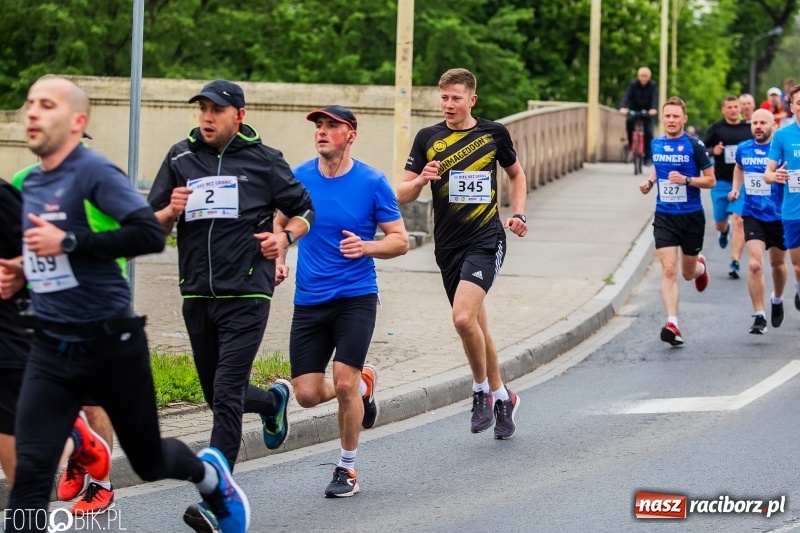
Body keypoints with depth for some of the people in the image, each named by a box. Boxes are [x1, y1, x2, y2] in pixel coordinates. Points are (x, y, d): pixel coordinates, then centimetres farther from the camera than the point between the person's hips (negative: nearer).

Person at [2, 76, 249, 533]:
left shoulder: (94, 172, -14)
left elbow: (150, 235, -25)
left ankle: (211, 475, 46)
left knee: (149, 461, 14)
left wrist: (67, 243, -27)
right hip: (51, 350, 5)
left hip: (110, 344, -5)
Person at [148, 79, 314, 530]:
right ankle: (274, 400, 48)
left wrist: (286, 237, -8)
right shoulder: (181, 159, 7)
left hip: (246, 295, -5)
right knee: (219, 397, 15)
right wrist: (171, 211, -11)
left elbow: (304, 210, 11)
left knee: (226, 396, -13)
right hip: (197, 295, 5)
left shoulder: (263, 160, 0)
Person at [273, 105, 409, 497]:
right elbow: (281, 222, 18)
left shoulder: (372, 183, -6)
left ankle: (347, 469, 8)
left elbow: (400, 241, -2)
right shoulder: (298, 178, 2)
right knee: (307, 394, -2)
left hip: (356, 297, -3)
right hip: (309, 300, 3)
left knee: (344, 384, -13)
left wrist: (366, 247, -21)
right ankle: (363, 385, 33)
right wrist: (278, 259, -1)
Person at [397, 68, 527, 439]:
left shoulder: (494, 133, 2)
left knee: (463, 317, -22)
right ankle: (502, 397, 29)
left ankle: (482, 390, 0)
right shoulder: (428, 138, 4)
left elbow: (516, 174, 19)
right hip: (448, 244, 3)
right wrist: (422, 179, -19)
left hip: (485, 240, -3)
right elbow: (402, 195, 2)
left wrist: (518, 214, 6)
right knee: (475, 324, 11)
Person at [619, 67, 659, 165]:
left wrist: (654, 109, -47)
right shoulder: (633, 85, -12)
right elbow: (627, 96, -25)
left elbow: (655, 98, -25)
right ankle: (631, 144, -13)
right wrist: (623, 107, -45)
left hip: (647, 112, 0)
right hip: (634, 110, 0)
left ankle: (648, 156, -2)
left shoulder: (653, 86, -11)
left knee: (648, 133, -13)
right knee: (629, 121, -31)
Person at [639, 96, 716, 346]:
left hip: (691, 217, -2)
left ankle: (700, 266, 52)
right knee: (669, 270, -13)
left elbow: (711, 180, -5)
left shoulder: (694, 145, -9)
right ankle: (672, 325, -18)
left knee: (688, 273, 13)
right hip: (664, 217, 2)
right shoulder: (656, 144, 4)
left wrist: (686, 180, -21)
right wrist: (649, 181, 4)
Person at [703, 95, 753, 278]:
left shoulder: (749, 128, 4)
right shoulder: (716, 128, -1)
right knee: (720, 222, 11)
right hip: (721, 182, 0)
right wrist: (713, 151, -21)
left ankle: (735, 263, -10)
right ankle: (724, 231, 50)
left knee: (739, 221, -12)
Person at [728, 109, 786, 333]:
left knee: (777, 263, 17)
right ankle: (759, 316, -10)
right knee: (755, 264, -15)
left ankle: (777, 300, 46)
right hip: (753, 215, 1)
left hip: (779, 216, -1)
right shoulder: (743, 149, 2)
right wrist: (736, 188, 11)